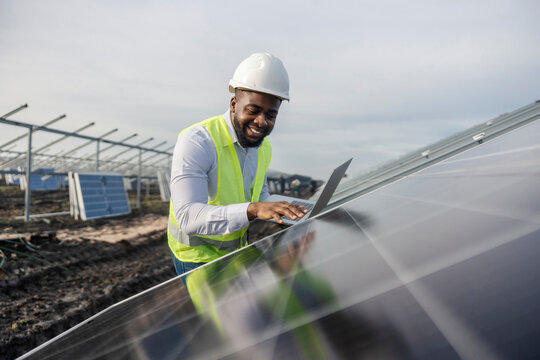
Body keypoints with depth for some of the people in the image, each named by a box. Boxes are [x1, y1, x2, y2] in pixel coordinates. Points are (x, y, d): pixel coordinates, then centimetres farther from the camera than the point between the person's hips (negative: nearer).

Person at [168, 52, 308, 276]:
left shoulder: (263, 147, -4)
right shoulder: (195, 141, -27)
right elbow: (188, 216, -37)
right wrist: (252, 210, -50)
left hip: (237, 249, 7)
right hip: (198, 256, -6)